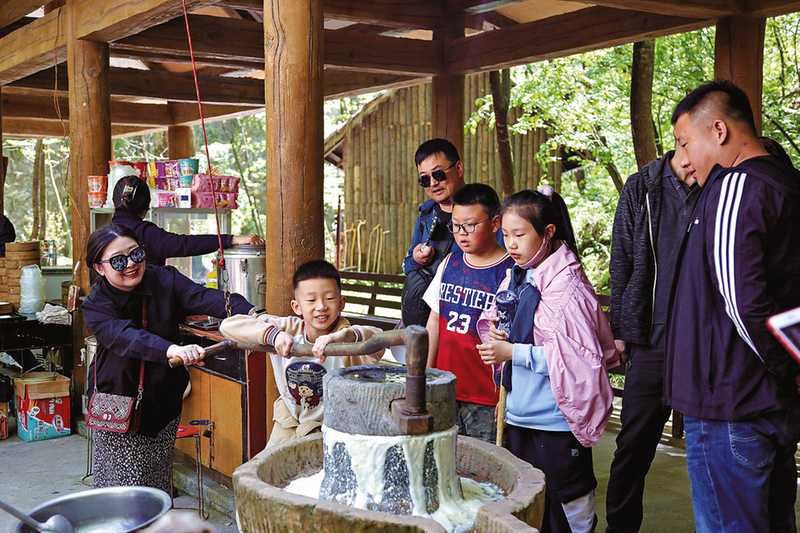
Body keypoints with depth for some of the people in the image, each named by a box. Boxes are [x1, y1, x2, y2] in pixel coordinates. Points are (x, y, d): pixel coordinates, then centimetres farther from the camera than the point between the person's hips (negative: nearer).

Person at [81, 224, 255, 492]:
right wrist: (173, 350, -53)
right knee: (126, 481, -4)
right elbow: (127, 337, -33)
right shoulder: (97, 306, -14)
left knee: (158, 480, 10)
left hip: (164, 398, 2)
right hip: (119, 401, -2)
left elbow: (205, 298, -24)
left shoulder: (164, 280, -8)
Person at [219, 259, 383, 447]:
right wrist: (273, 333, -32)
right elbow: (228, 325, -17)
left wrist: (342, 336, -61)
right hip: (290, 420, 3)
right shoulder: (288, 328, -12)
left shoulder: (344, 333, -21)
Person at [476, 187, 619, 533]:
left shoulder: (565, 285, -16)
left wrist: (514, 352, -23)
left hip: (556, 422, -8)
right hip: (518, 417, 8)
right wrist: (497, 334, -1)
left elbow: (577, 355, -22)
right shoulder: (516, 280, 10)